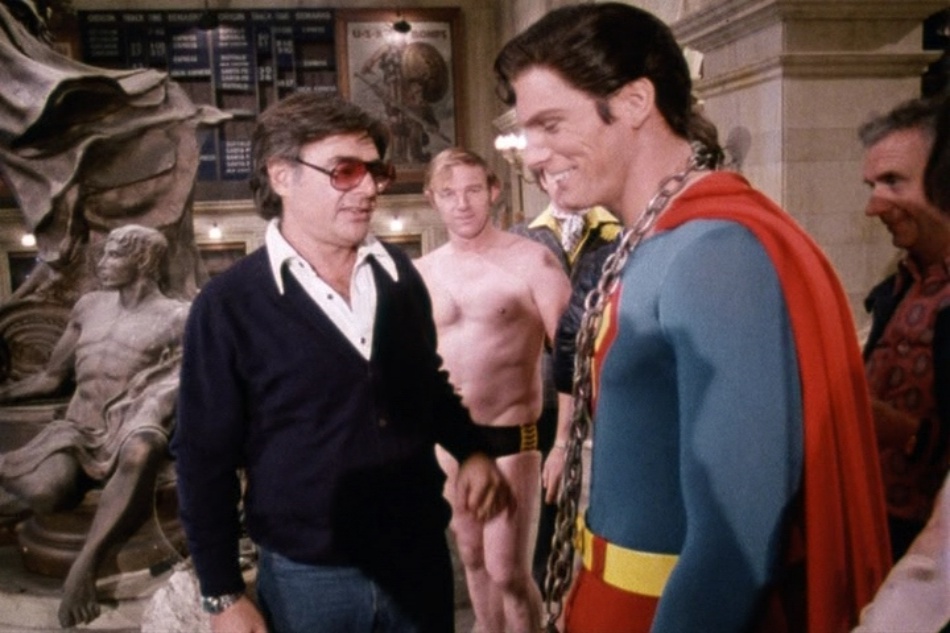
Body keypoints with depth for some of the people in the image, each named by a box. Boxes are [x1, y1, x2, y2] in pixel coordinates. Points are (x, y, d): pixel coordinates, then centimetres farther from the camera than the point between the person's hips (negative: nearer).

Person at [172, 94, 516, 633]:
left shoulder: (400, 275, 1)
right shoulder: (228, 306, -11)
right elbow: (205, 458, -7)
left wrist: (473, 449, -2)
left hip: (423, 557, 4)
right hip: (306, 576, -3)